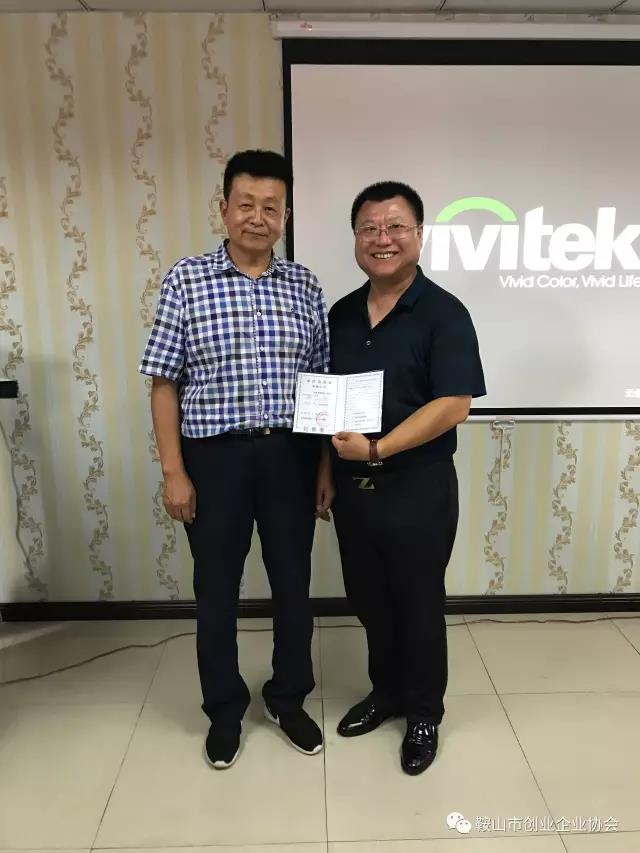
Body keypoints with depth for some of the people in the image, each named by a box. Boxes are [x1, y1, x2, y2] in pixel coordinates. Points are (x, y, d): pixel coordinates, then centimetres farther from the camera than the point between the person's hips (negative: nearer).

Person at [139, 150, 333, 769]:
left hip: (290, 455, 2)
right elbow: (165, 384, -3)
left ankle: (288, 698, 37)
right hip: (215, 456, -2)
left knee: (293, 583, 13)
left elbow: (322, 383, 7)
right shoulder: (186, 280, -2)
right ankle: (224, 709, 35)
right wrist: (173, 471, -7)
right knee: (216, 588, 12)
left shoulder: (305, 286, 5)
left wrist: (326, 464, 4)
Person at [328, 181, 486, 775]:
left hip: (418, 488, -5)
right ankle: (386, 692, 41)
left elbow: (452, 405, -19)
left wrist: (377, 449, -25)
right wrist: (327, 470, 8)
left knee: (418, 604, 10)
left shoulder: (444, 313, -10)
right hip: (351, 485, 6)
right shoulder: (341, 314, 8)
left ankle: (423, 713, 33)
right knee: (369, 601, 18)